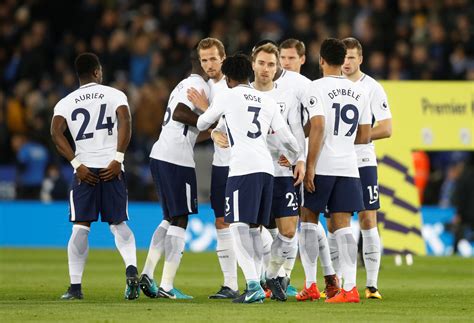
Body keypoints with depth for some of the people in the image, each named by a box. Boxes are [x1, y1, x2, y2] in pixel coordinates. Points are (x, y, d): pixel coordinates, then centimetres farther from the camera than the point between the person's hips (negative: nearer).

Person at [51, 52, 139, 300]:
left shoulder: (65, 103, 11)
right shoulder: (114, 95, 7)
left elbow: (56, 133, -5)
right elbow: (125, 121, -11)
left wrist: (76, 164, -7)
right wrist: (117, 159, -12)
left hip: (84, 170, 0)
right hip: (112, 168, 0)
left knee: (80, 227, 3)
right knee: (118, 223, 10)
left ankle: (75, 286, -3)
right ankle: (131, 268, -13)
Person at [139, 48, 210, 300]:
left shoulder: (183, 85, 22)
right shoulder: (198, 85, -7)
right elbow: (180, 113, -19)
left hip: (159, 155, 9)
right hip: (177, 159, -9)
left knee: (170, 218, 17)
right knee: (179, 220, -4)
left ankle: (147, 273, 7)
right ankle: (167, 286, -6)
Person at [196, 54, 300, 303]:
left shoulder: (226, 97, 6)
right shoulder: (268, 102, 19)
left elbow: (202, 124, 19)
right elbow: (287, 138, 17)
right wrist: (296, 159, 37)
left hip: (243, 168, -6)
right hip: (266, 168, 6)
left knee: (239, 226, -9)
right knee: (253, 227, 15)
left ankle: (253, 285, -23)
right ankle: (255, 284, 13)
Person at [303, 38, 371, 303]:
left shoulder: (318, 87, -7)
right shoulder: (359, 91, 10)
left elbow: (318, 126, -16)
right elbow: (365, 136, 12)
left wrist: (310, 166, -14)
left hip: (322, 165, -4)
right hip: (349, 167, 4)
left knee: (309, 219, 11)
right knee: (342, 225, 3)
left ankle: (310, 284, 9)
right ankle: (350, 287, -7)